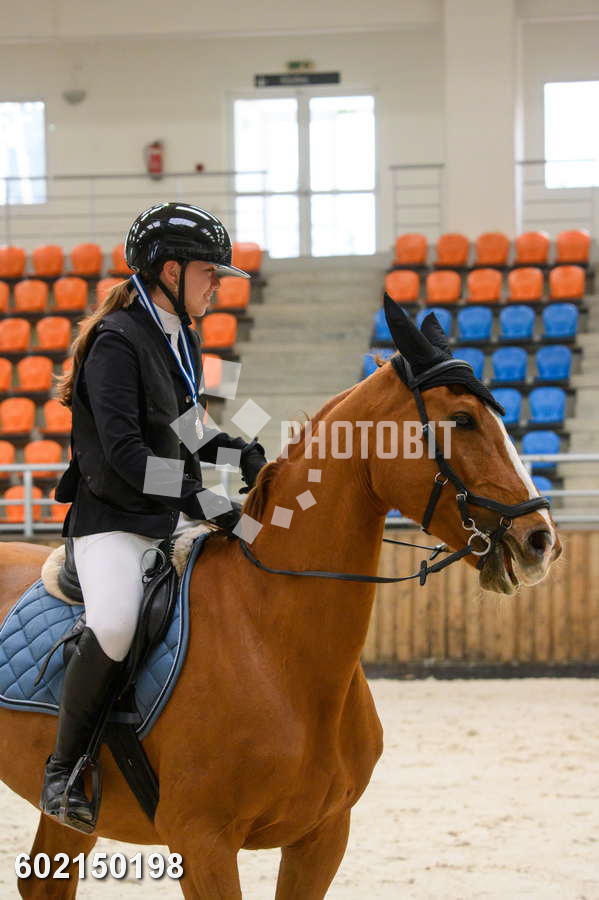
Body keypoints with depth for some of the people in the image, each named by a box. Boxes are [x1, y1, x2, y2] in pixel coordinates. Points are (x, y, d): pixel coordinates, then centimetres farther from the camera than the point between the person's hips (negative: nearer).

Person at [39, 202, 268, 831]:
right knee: (115, 626, -34)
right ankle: (64, 766, -14)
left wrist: (243, 456, 9)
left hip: (173, 520, 9)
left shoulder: (182, 341, 13)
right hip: (111, 522, -9)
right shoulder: (117, 343, -14)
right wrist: (198, 499, -30)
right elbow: (124, 454, -23)